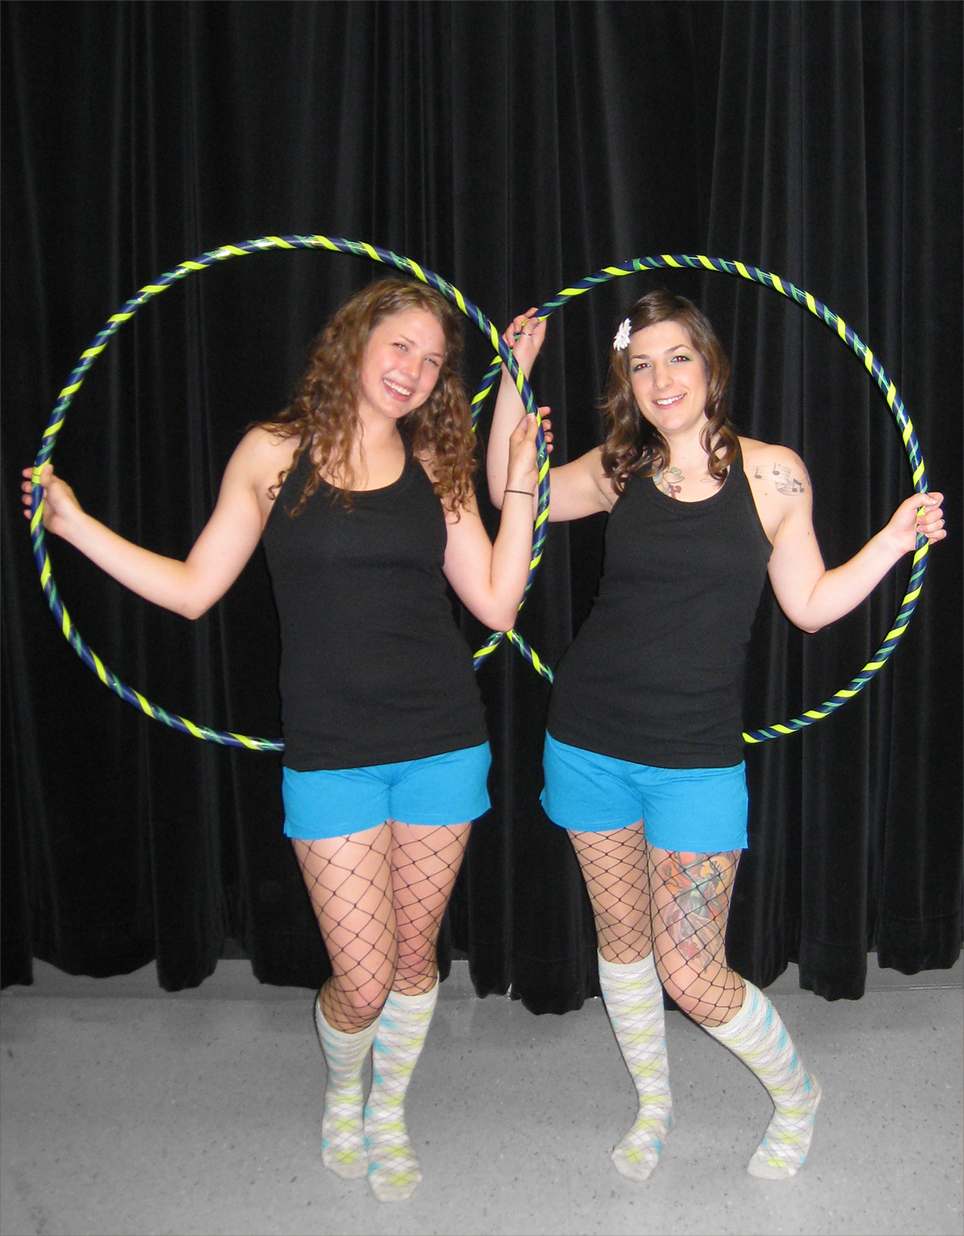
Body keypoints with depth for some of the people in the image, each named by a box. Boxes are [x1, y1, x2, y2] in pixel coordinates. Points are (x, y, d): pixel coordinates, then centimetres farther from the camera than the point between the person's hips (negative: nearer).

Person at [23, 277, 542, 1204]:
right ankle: (341, 1096, 37)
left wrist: (521, 482, -1)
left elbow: (495, 603, 1)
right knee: (361, 982, 0)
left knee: (414, 956, 15)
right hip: (330, 755, -2)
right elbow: (192, 588, 2)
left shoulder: (436, 468, 5)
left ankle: (389, 1112, 44)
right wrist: (73, 522, -3)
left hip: (442, 745, 3)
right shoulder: (274, 453, 0)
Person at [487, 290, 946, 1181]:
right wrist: (515, 377, 3)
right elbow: (509, 492, 10)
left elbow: (810, 604, 2)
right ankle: (653, 1105, 42)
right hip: (590, 739, 3)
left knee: (692, 976, -1)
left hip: (697, 756, -3)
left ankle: (795, 1093, 31)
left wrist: (893, 542, -11)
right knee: (621, 937, 16)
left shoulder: (771, 472, -4)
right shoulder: (620, 470, 2)